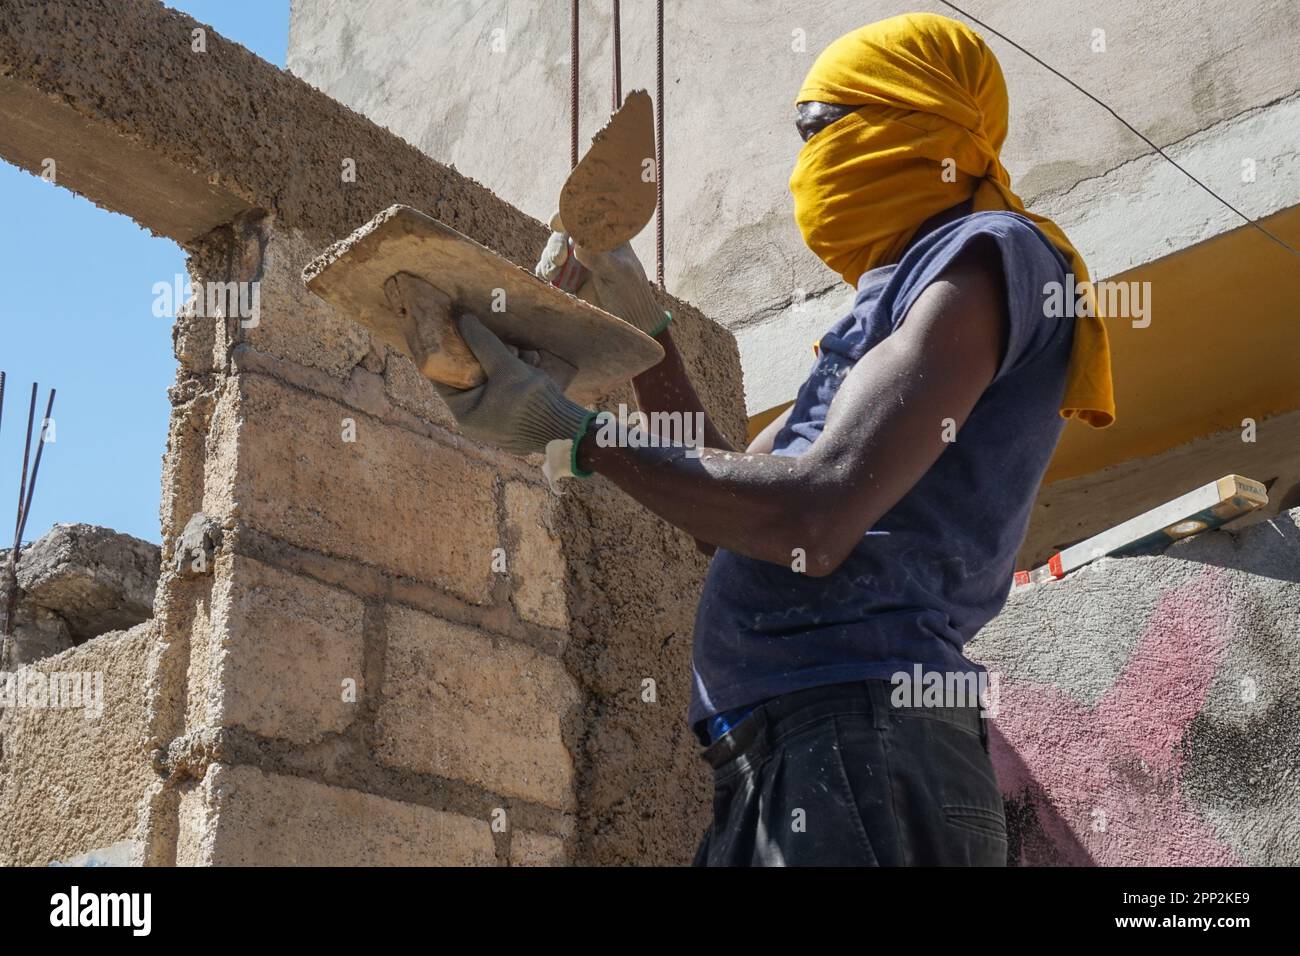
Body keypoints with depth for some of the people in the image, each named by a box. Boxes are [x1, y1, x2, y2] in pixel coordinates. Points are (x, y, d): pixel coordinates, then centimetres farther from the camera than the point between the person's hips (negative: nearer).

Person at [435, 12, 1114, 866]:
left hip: (860, 743, -9)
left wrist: (571, 434, -9)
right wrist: (640, 322, 24)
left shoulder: (986, 256, -3)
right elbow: (729, 511, 29)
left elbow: (812, 523, -18)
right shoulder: (901, 298, 27)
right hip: (780, 764, 9)